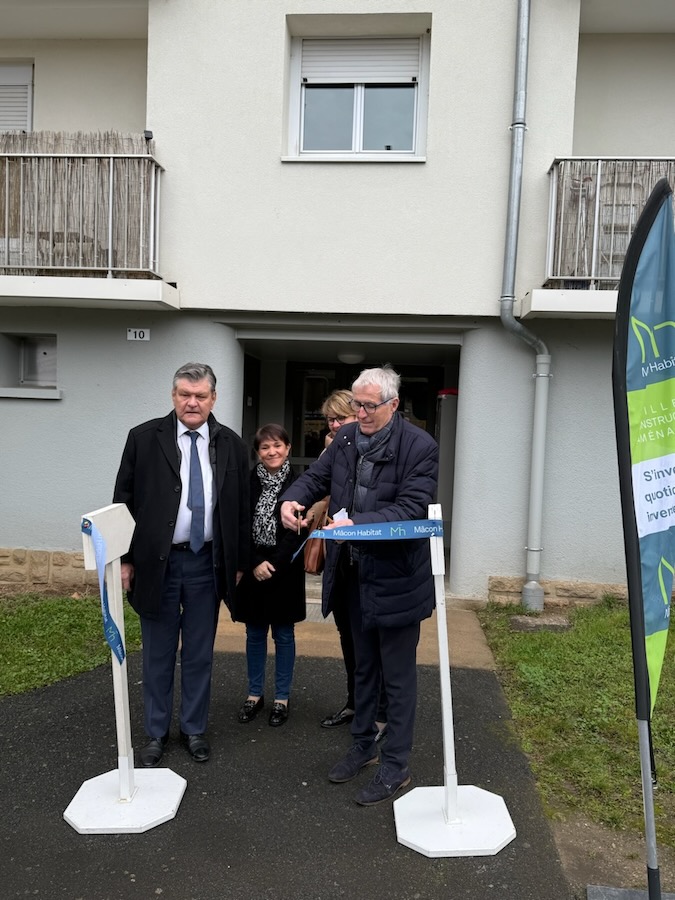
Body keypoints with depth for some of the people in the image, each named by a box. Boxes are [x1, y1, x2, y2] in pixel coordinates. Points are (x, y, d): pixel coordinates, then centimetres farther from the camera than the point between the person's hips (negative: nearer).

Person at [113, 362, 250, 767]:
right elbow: (124, 502, -1)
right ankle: (157, 732, 31)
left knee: (200, 654, 13)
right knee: (158, 654, 13)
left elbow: (241, 508, 5)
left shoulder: (232, 444, 1)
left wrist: (240, 562, 5)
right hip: (156, 561, -1)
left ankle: (195, 729, 32)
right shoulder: (144, 438, -3)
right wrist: (125, 559, -3)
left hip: (207, 563, 1)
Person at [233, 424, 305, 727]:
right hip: (253, 567, 2)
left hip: (285, 569, -2)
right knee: (255, 634, 12)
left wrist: (272, 564, -14)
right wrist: (256, 564, -11)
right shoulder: (248, 482, -1)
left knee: (283, 634, 9)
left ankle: (282, 697, 21)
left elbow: (297, 532, -9)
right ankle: (255, 694, 27)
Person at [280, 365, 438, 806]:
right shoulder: (347, 437, 3)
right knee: (363, 667, 23)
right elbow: (316, 475, 9)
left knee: (398, 675, 8)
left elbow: (413, 508, -23)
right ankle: (364, 745, 41)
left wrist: (358, 522, -33)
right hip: (354, 574, 7)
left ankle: (396, 766, 25)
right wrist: (293, 498, -13)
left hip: (396, 578, -6)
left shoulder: (419, 446, -16)